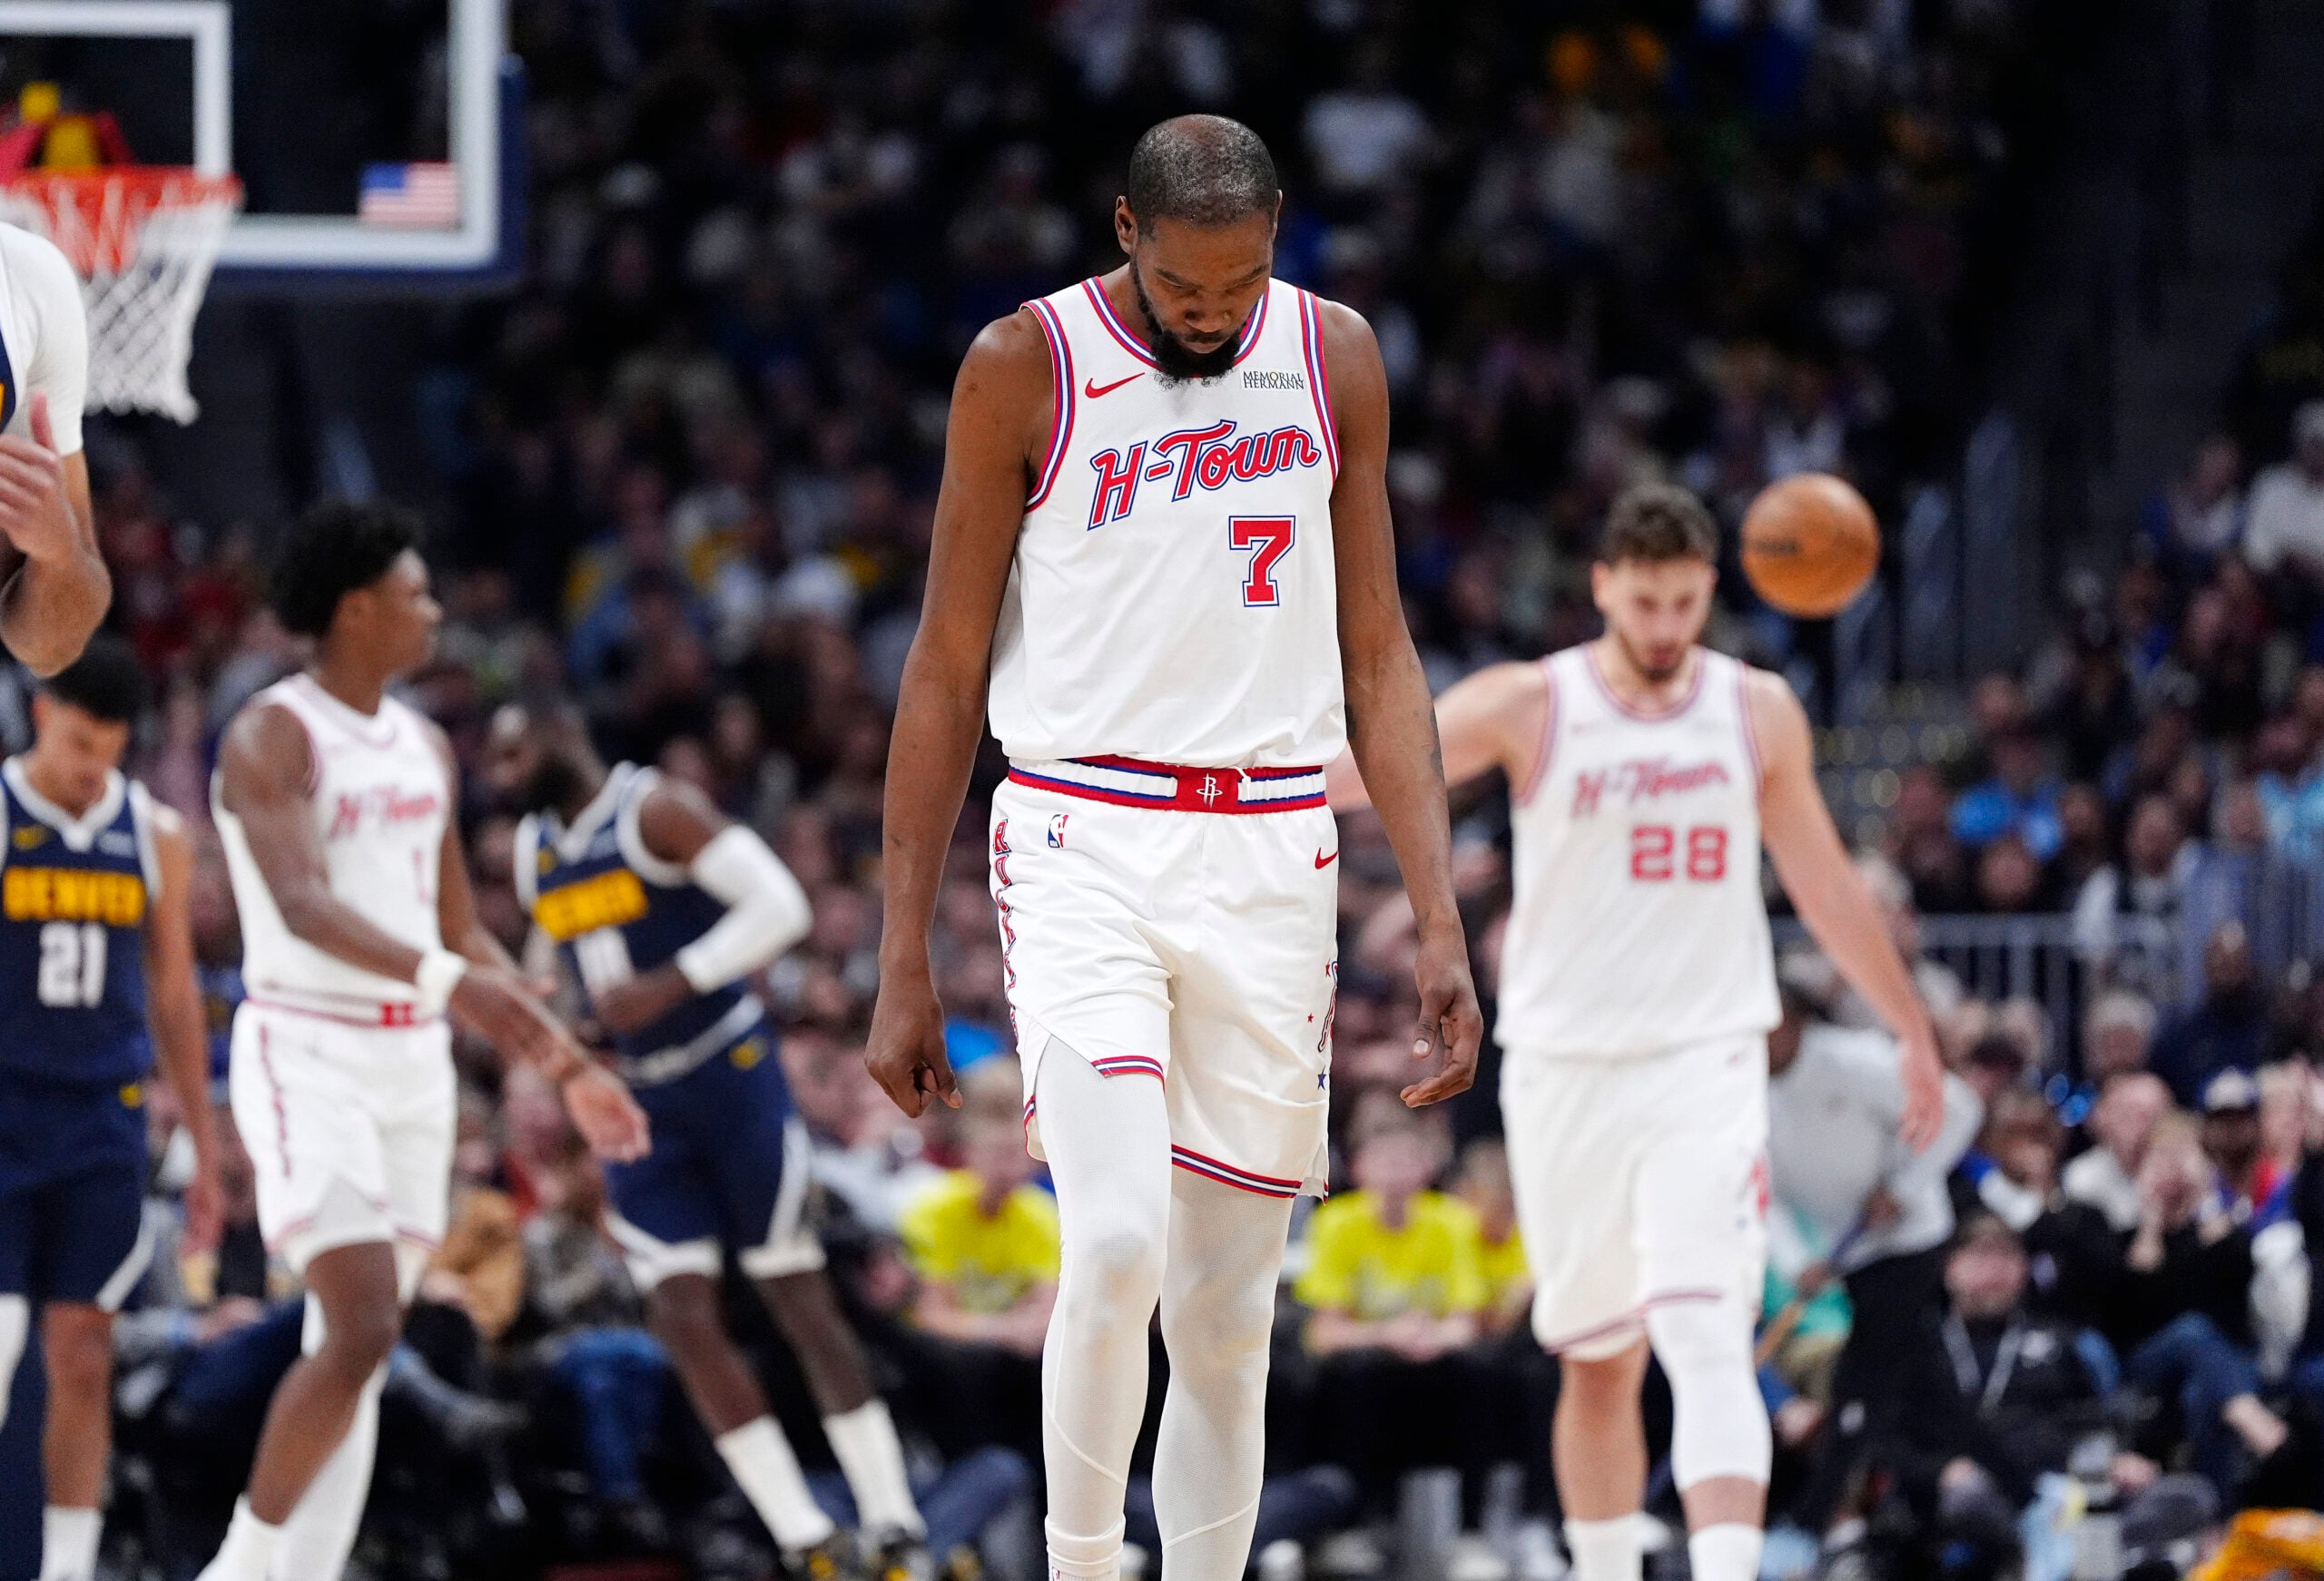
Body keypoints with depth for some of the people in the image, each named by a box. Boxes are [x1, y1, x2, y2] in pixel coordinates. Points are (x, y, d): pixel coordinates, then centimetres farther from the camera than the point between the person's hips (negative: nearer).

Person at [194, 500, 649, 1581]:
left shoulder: (424, 749, 14)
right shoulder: (272, 738, -12)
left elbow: (461, 936, 20)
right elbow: (301, 903, -28)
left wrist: (569, 1068, 15)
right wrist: (445, 979, -41)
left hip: (411, 1063, 8)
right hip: (306, 1055, -8)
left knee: (357, 1348, 6)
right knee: (363, 1326, -19)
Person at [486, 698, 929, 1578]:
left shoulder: (655, 812, -13)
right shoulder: (532, 852, 9)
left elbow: (780, 905, -20)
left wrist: (669, 985, -24)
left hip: (732, 1078, -6)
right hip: (640, 1104, 6)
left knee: (799, 1302, -3)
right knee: (682, 1317, -7)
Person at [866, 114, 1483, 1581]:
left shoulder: (1334, 359, 6)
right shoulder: (1027, 369, -2)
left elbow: (1377, 659, 10)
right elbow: (948, 671, 2)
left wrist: (1441, 925, 1)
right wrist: (905, 964, 0)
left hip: (1273, 854, 3)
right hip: (1084, 840, -3)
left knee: (1228, 1317, 5)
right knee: (1117, 1243, -21)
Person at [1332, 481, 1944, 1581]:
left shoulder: (1758, 713, 4)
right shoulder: (1531, 707, -2)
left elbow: (1824, 882, 16)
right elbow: (1366, 770, -11)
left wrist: (1911, 1028, 22)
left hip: (1707, 1067, 0)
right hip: (1564, 1068, 1)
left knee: (1707, 1344, -18)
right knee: (1597, 1361, 11)